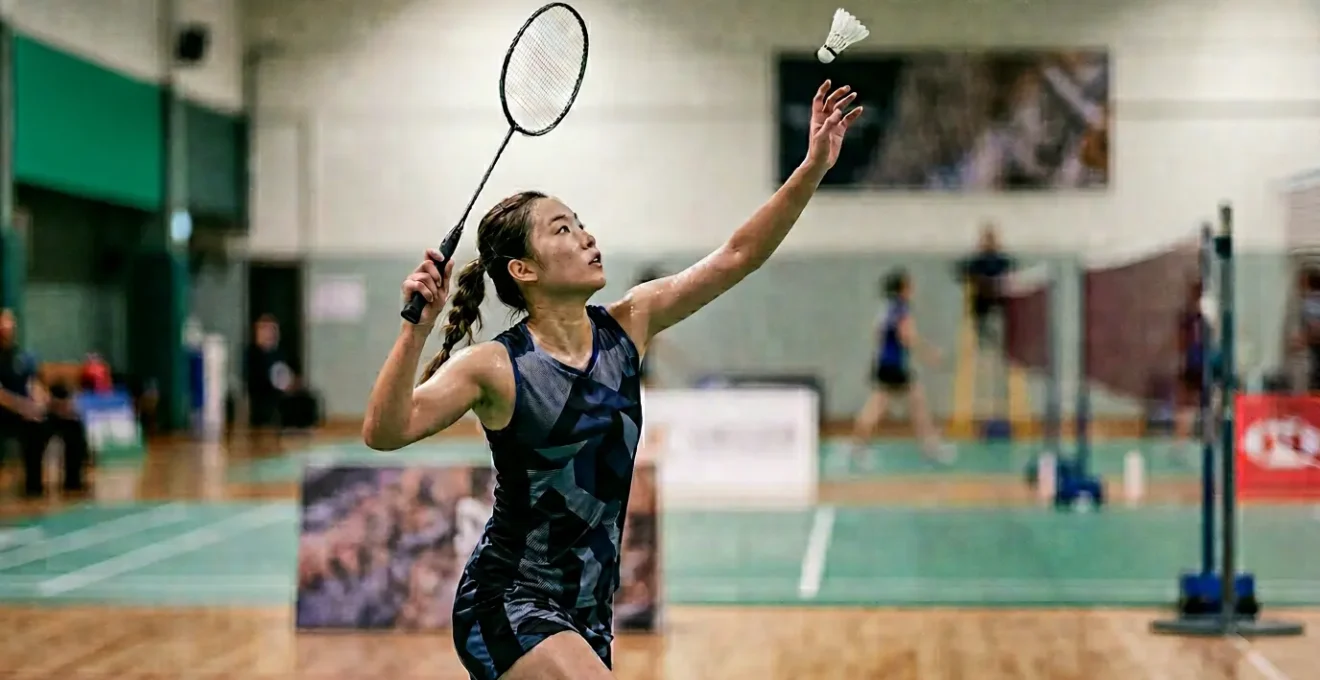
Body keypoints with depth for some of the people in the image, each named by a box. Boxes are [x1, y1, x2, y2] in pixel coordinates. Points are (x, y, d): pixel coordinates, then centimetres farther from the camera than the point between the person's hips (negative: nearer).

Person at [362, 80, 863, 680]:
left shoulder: (627, 326, 1)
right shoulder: (494, 367, -14)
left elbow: (736, 256, 0)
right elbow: (384, 433, -26)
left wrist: (814, 167, -8)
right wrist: (418, 328, -37)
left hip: (587, 615, 7)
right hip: (508, 604, -6)